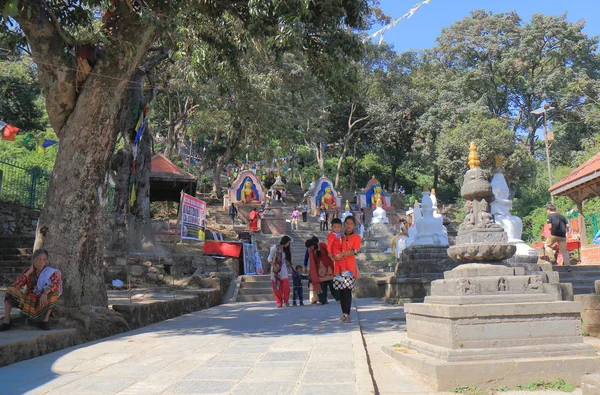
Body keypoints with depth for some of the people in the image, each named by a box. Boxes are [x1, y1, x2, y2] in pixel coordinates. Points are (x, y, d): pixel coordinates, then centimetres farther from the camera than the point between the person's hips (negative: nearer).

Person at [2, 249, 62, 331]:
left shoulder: (50, 272, -8)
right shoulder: (27, 271, -1)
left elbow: (56, 283, -30)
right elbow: (15, 286, -14)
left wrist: (45, 293, -46)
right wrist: (29, 272, -16)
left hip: (43, 303, -2)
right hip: (27, 301, 3)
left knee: (55, 291, -30)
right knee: (10, 290, -16)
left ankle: (46, 319, -23)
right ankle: (6, 321, -23)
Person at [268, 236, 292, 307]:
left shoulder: (285, 249, 11)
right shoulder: (275, 248, -8)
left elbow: (286, 259, 12)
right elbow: (269, 258, -9)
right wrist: (274, 267, -17)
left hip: (283, 270, 5)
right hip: (276, 270, -5)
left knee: (286, 286, -2)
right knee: (276, 286, 0)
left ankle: (286, 301, 13)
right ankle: (279, 302, 10)